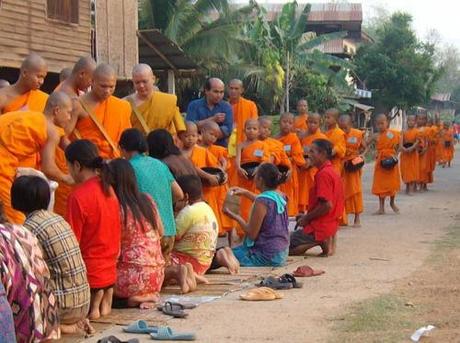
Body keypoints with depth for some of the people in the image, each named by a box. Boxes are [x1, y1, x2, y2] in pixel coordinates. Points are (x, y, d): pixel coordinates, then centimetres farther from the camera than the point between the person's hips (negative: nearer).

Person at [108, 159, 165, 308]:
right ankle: (146, 296, 5)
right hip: (157, 276, 7)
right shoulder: (148, 200, 4)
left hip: (135, 277, -7)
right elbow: (161, 233, 16)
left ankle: (135, 298, -5)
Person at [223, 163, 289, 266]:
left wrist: (237, 218, -3)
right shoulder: (281, 197, 2)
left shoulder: (262, 201, -22)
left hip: (267, 256, -8)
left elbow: (252, 234, -17)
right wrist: (246, 193, 26)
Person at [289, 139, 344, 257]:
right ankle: (325, 241, 5)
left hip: (319, 228, -10)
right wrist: (307, 217, 14)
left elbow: (327, 205, -25)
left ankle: (320, 242, -10)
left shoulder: (323, 174, -18)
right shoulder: (332, 172, 13)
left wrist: (306, 218, -13)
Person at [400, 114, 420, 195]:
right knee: (405, 170, 7)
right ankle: (407, 187, 21)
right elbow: (401, 142, -3)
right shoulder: (404, 132, 4)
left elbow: (417, 141, -10)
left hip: (413, 153, -3)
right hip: (405, 153, 3)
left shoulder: (416, 131, -2)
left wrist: (412, 148, -26)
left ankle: (411, 189, -8)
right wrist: (404, 148, -22)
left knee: (413, 171, -4)